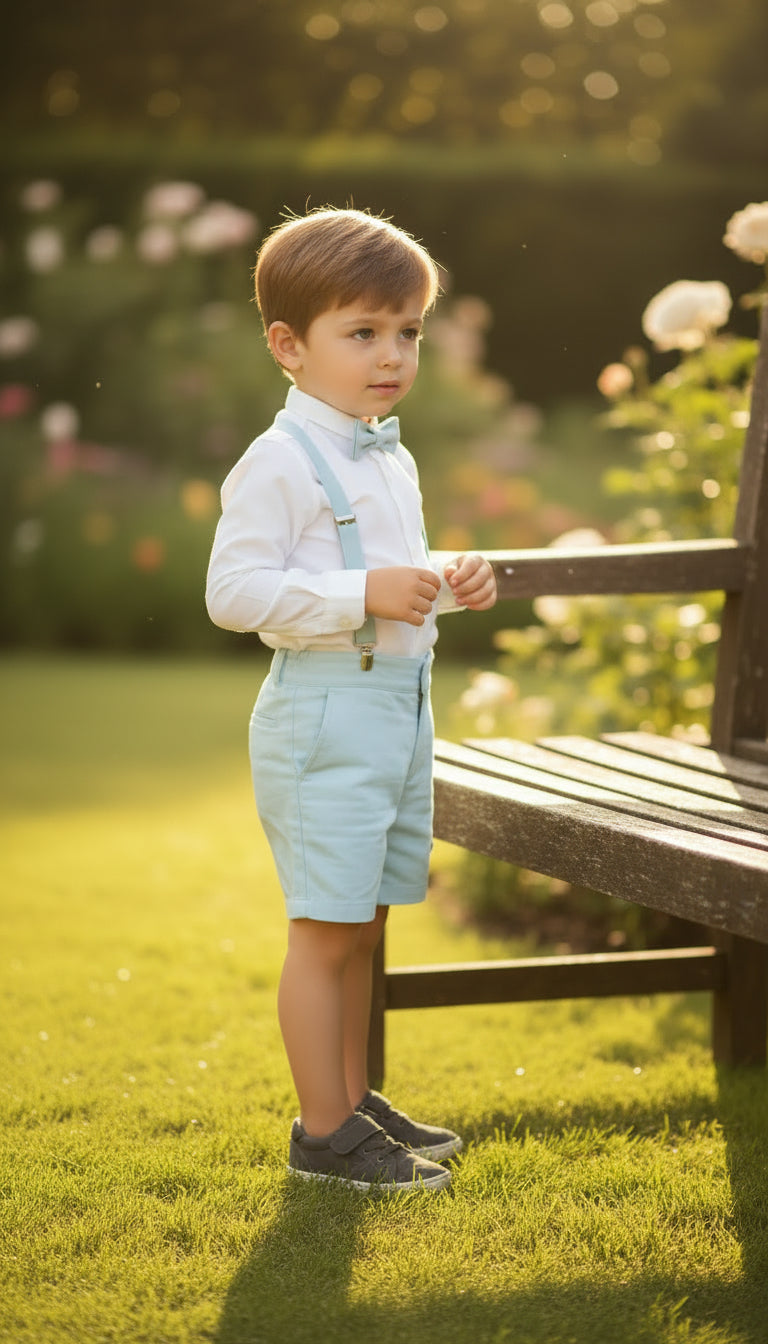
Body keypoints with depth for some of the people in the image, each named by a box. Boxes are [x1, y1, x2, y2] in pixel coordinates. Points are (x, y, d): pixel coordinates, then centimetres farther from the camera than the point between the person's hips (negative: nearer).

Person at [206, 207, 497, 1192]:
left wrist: (447, 583, 9)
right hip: (325, 714, -9)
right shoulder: (281, 462, -13)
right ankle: (323, 1132, 4)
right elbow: (233, 591, -20)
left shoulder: (392, 460, 16)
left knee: (361, 923, 16)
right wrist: (365, 593, -24)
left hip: (400, 705, 9)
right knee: (325, 929, -4)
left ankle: (355, 1101, 26)